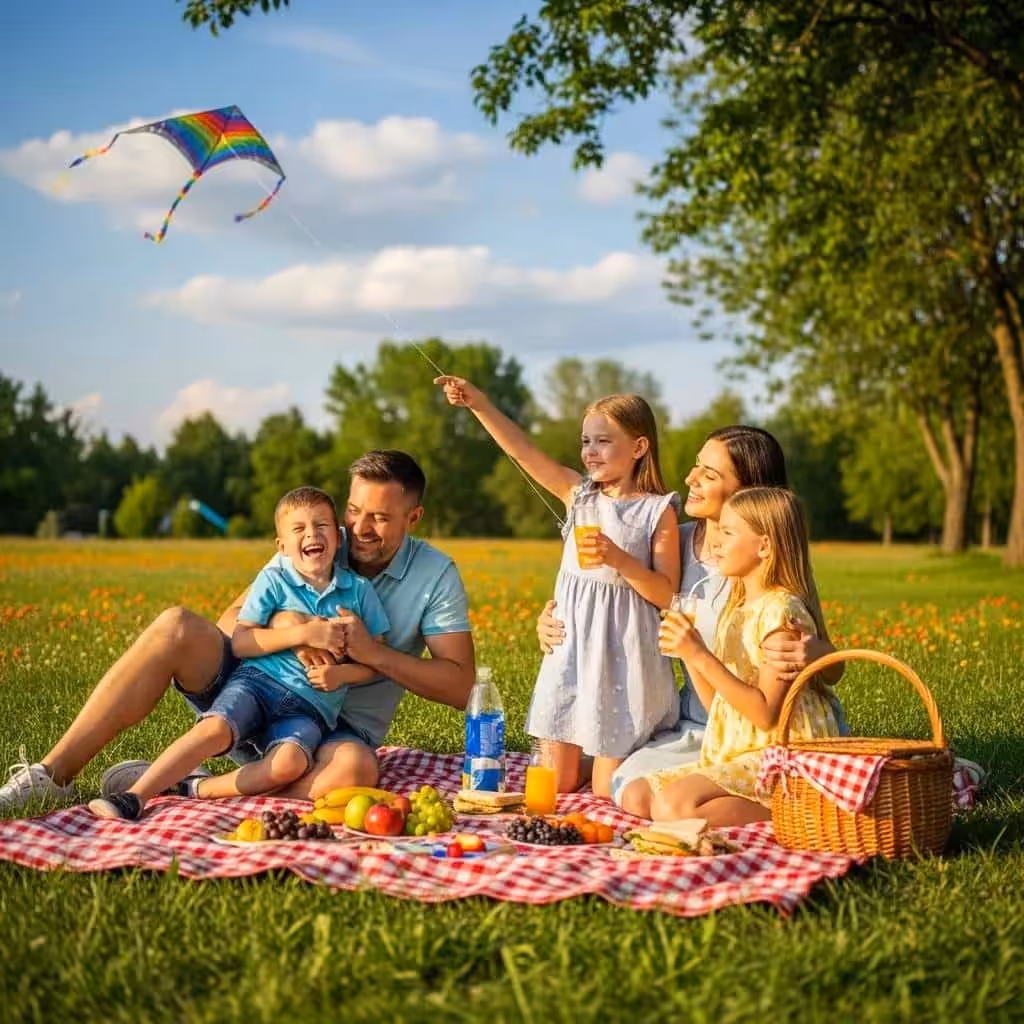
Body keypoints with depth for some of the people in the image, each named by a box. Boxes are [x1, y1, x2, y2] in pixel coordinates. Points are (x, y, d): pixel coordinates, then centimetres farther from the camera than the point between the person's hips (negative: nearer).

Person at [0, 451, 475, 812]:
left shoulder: (437, 576, -4)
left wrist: (373, 652, -22)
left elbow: (460, 686, -9)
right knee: (177, 628, -25)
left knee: (355, 770, -41)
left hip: (339, 729, -2)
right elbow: (231, 620, -1)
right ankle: (53, 775, -26)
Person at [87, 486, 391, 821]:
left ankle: (200, 789, -17)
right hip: (258, 679, 0)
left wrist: (342, 673, -9)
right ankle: (134, 796, -28)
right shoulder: (274, 580, 5)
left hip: (308, 708, 1)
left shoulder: (360, 590, 9)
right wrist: (303, 633, -13)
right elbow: (239, 642, -4)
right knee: (214, 728, -31)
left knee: (290, 763, -31)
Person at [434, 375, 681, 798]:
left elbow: (666, 593, -8)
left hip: (623, 650, -4)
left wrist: (619, 559, -22)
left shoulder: (658, 511, -5)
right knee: (558, 785, 7)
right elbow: (525, 451, -4)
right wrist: (479, 404, -14)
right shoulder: (580, 493, 6)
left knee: (607, 793, 0)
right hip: (571, 644, 4)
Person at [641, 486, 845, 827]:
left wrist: (702, 656, -21)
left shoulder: (781, 610, -13)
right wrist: (687, 654, -1)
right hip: (737, 754, 10)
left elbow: (766, 714, -20)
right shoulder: (736, 609, 15)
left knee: (674, 806, -27)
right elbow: (718, 704, 13)